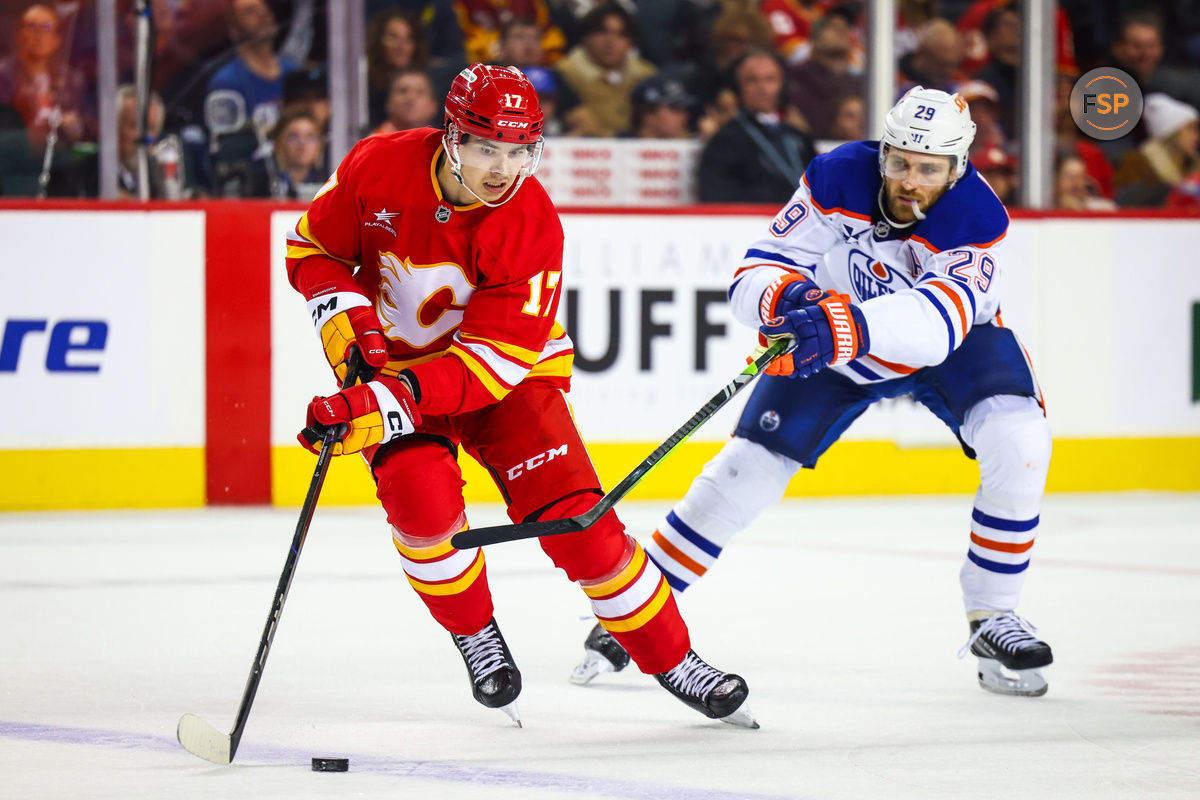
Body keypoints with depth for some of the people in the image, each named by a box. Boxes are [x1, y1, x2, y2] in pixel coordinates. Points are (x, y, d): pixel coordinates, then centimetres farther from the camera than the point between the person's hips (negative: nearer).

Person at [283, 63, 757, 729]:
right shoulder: (379, 167, -20)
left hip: (508, 373, -1)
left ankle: (673, 662, 3)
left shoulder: (530, 225, -26)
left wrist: (388, 400, -39)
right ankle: (476, 637, 2)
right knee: (422, 499, -25)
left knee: (574, 516, -12)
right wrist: (348, 319, -21)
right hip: (392, 360, 1)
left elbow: (492, 358, -29)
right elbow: (314, 249, -3)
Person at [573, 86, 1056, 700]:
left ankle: (993, 617, -10)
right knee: (750, 465, -8)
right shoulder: (839, 179, -26)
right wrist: (787, 296, -50)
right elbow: (754, 277, -26)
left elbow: (939, 319, -48)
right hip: (831, 350, 1)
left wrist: (850, 324, -64)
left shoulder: (976, 217, -31)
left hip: (952, 347, -1)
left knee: (1019, 441, -26)